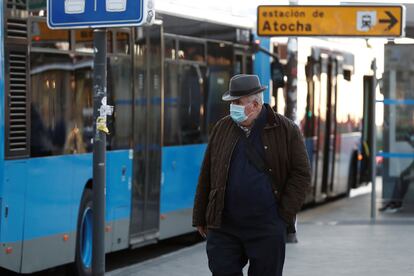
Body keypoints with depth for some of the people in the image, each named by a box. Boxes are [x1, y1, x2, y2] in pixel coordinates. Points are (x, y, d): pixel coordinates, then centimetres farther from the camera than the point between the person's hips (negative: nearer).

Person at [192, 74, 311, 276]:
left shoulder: (286, 130, -1)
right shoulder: (221, 129, 7)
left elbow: (301, 174, -1)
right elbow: (207, 175, 11)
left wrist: (284, 215, -7)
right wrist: (200, 218, 11)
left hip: (267, 229, -2)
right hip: (223, 228, 2)